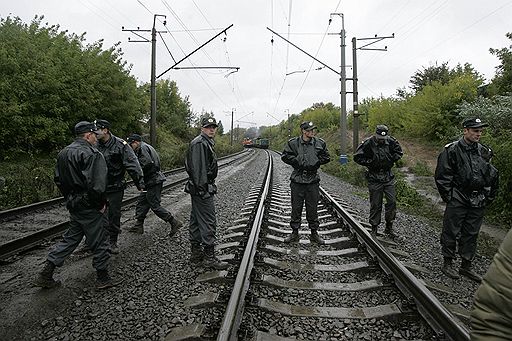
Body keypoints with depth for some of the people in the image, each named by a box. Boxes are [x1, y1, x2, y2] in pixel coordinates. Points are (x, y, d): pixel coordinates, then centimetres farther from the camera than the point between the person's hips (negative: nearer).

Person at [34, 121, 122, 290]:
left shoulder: (63, 153, 11)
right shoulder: (91, 154, -18)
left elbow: (58, 180, 17)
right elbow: (96, 184, -26)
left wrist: (69, 198, 22)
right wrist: (100, 204, -14)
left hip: (73, 204, 9)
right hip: (89, 206, -9)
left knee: (71, 238, 20)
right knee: (99, 241, 4)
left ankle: (45, 275, 23)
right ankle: (103, 278, 15)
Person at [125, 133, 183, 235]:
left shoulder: (142, 148, -11)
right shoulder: (146, 147, 21)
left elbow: (147, 162, -25)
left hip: (153, 180, -11)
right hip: (153, 180, 11)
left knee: (155, 205, -6)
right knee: (141, 201, 15)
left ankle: (174, 223, -2)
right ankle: (139, 225, 23)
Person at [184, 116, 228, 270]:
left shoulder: (207, 142, 19)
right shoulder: (199, 143, -15)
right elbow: (198, 169, -23)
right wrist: (202, 189, -25)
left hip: (198, 188, 11)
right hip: (202, 188, -11)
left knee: (196, 220, 15)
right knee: (208, 222, -7)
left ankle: (195, 253, 25)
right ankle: (209, 257, 1)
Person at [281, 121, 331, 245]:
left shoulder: (320, 143, 3)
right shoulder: (293, 143, -2)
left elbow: (326, 157, 12)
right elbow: (285, 156, 0)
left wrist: (317, 162, -2)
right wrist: (297, 162, -9)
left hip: (313, 180, 1)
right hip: (297, 180, -1)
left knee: (313, 208, 7)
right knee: (296, 208, 7)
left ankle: (314, 233, 21)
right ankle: (295, 233, 20)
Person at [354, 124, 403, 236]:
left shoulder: (391, 142, -2)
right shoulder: (368, 143, -13)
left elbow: (399, 152, 15)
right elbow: (357, 157, -9)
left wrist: (392, 160, 0)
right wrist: (370, 162, -15)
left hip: (388, 177, 3)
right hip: (374, 179, -3)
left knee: (392, 201, 1)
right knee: (375, 204, 3)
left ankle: (389, 227, 16)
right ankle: (374, 228, 16)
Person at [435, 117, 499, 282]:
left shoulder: (484, 152, 9)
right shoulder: (452, 150, -9)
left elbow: (493, 175, 18)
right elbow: (442, 176, -9)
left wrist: (488, 197, 12)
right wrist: (448, 196, -10)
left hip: (477, 203, 6)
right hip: (457, 201, -5)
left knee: (471, 235, 12)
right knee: (451, 232, 2)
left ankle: (466, 266, 24)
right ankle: (447, 264, 17)